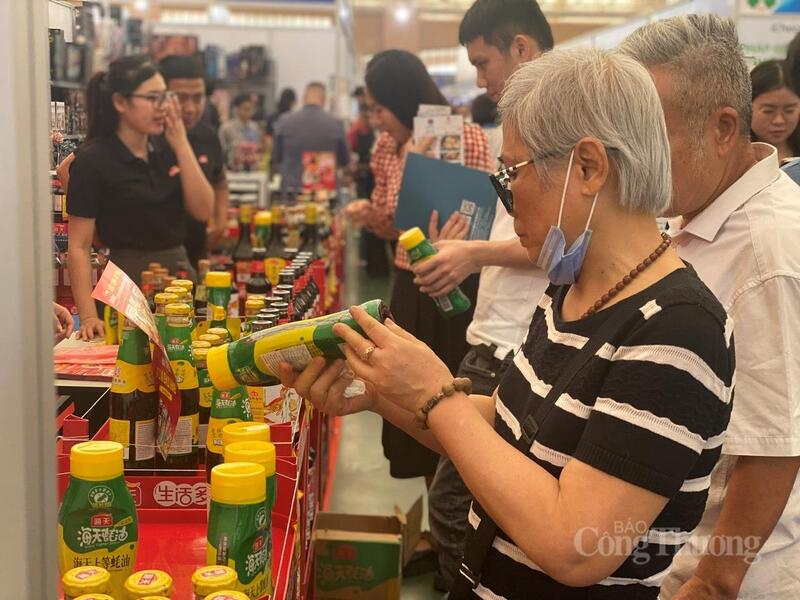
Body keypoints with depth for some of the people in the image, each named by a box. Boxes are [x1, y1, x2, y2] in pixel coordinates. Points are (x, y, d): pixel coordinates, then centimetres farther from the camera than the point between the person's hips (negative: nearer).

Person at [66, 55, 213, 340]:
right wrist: (88, 316, -21)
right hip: (127, 281, -5)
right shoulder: (93, 161, -11)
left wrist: (181, 146, -9)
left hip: (179, 270, 6)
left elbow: (203, 210, -2)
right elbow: (79, 247, -12)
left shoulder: (166, 148, 6)